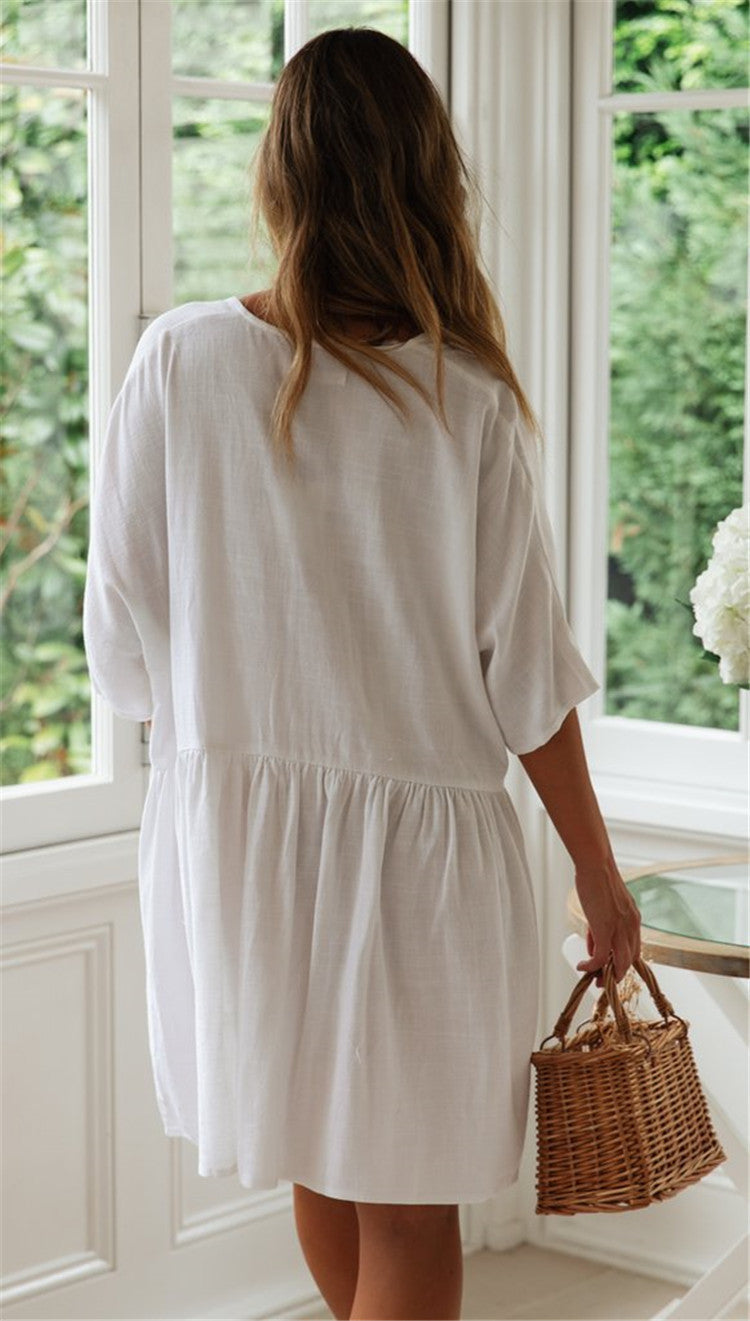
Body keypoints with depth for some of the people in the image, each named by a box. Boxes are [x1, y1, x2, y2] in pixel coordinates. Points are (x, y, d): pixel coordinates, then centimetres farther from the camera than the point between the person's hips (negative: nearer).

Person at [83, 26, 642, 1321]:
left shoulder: (177, 362, -10)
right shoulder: (468, 398, -13)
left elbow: (123, 650, -5)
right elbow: (526, 677, -10)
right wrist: (598, 872, 3)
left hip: (233, 827, 3)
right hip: (419, 839, -2)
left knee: (317, 1157, 23)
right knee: (406, 1201, 12)